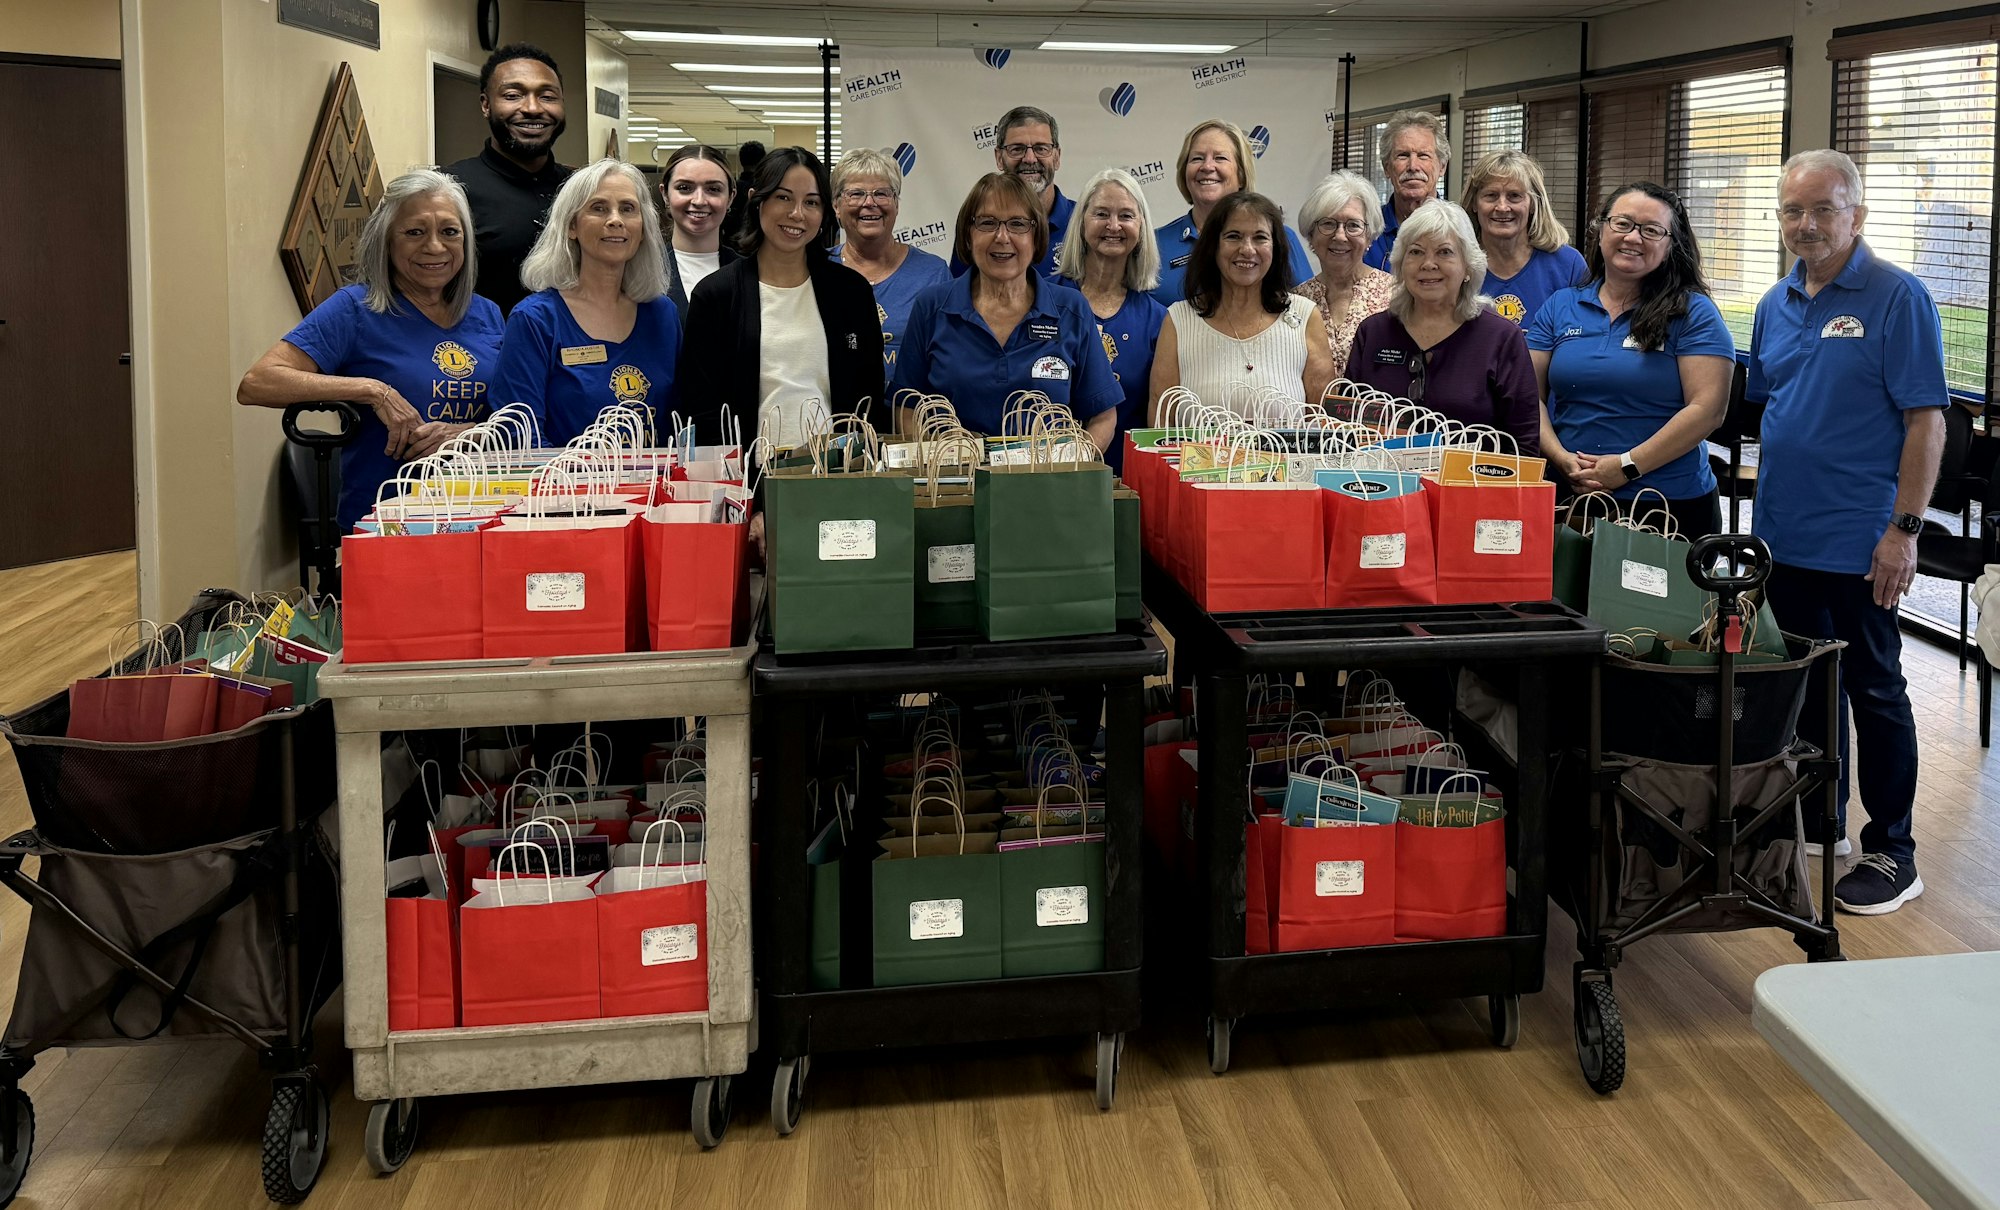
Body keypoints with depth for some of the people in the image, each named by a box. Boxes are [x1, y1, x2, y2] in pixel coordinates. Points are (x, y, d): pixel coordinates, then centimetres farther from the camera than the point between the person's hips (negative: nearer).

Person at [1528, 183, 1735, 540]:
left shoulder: (1693, 314, -2)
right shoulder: (1559, 306, 9)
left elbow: (1708, 409, -11)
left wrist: (1628, 466, -17)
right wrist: (1560, 458, -12)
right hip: (1569, 502, 3)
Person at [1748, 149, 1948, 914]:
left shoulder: (1897, 298, -10)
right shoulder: (1776, 305, 9)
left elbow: (1926, 419, -13)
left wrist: (1905, 528, -18)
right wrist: (1767, 506, 11)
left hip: (1858, 541, -6)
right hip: (1785, 534, 6)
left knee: (1874, 692, 2)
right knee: (1806, 682, 16)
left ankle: (1891, 853, 12)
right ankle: (1818, 824, 30)